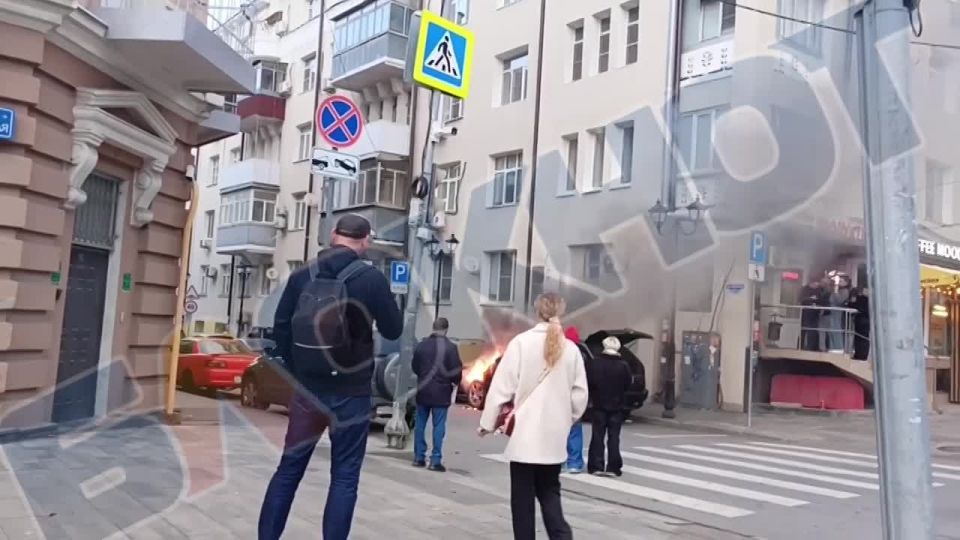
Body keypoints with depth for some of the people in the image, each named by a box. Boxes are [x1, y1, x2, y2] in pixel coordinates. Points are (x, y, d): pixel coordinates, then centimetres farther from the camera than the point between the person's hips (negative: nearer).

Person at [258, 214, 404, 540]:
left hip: (307, 389, 4)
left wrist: (299, 370, 14)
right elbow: (393, 330, -1)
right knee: (344, 477, 6)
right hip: (350, 393, -3)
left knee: (289, 469, 14)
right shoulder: (371, 279, -9)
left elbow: (281, 328, 4)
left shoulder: (302, 276, 1)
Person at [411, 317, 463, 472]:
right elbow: (457, 370, -10)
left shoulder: (422, 345, 1)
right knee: (438, 426, 2)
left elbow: (415, 367, 9)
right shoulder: (450, 347, -12)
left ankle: (419, 457, 17)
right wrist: (455, 382, 10)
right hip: (441, 392, -4)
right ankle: (436, 460, 1)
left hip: (423, 391, 4)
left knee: (420, 424, 13)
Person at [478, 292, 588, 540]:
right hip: (554, 435, 4)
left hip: (525, 433, -4)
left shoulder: (522, 342, -10)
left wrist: (487, 423, 0)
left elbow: (502, 387, -10)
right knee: (549, 492, 18)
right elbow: (580, 394, 4)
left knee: (523, 497, 8)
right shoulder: (571, 348, 0)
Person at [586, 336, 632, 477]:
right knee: (613, 437, 5)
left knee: (597, 436, 6)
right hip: (617, 406, 0)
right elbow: (627, 385, 0)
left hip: (599, 405, 0)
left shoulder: (595, 363, -10)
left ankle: (596, 466, 6)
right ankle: (613, 467, 3)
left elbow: (589, 383, -5)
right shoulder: (623, 365, -9)